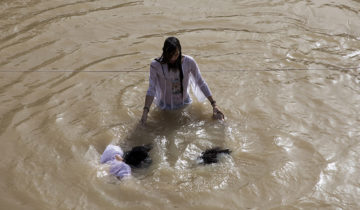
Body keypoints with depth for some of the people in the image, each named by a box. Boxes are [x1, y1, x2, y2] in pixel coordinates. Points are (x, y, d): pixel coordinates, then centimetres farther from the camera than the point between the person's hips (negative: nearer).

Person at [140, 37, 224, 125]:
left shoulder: (188, 62, -16)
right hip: (166, 107, -1)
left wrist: (214, 104, -13)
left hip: (185, 104, 2)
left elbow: (201, 83, -9)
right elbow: (151, 89, -21)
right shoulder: (156, 65, -20)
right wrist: (145, 111, -33)